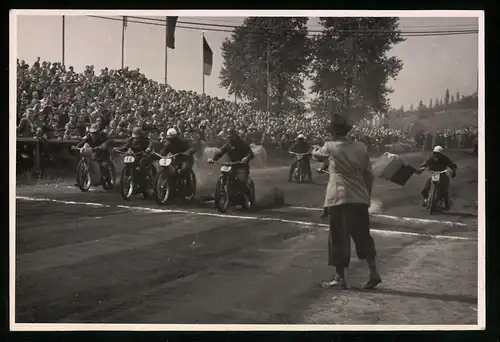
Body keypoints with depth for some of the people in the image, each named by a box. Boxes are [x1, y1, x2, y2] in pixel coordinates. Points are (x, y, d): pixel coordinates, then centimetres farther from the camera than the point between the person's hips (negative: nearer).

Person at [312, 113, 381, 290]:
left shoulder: (330, 147, -4)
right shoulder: (361, 147, 5)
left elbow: (316, 155, 18)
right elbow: (369, 174, 7)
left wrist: (315, 150, 41)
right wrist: (367, 194, 17)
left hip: (338, 198, -4)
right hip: (359, 198, 4)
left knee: (339, 237, 3)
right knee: (362, 236, 12)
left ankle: (340, 277, 6)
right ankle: (373, 272, 7)